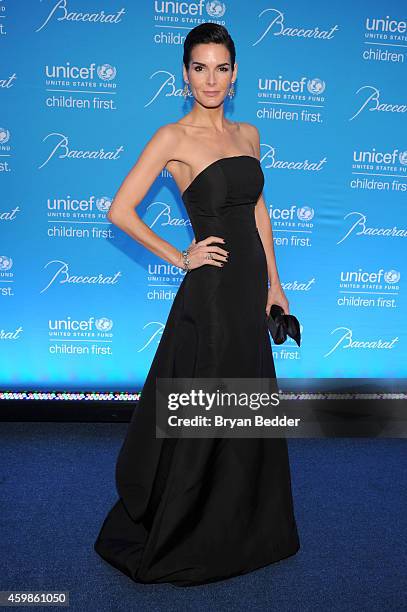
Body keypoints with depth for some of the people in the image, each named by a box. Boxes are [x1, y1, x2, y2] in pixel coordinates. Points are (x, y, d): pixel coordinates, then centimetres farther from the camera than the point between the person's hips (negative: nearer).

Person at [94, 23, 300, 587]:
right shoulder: (173, 138, -8)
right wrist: (180, 258, -9)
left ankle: (243, 530, 40)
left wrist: (273, 283, 13)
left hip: (250, 287, 7)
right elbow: (120, 211, -11)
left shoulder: (247, 134, 12)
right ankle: (173, 542, 30)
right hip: (211, 291, -7)